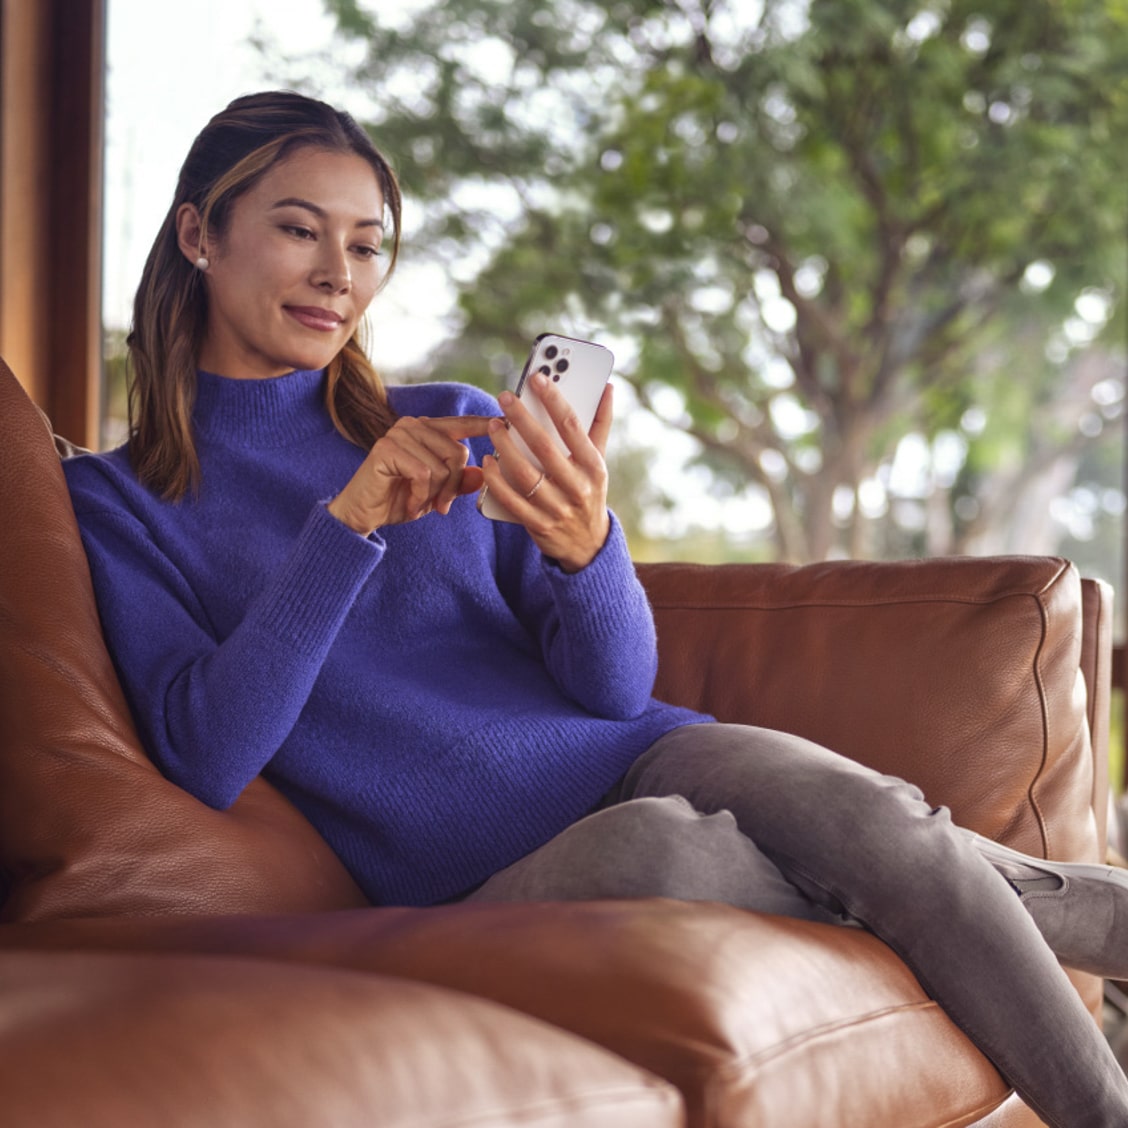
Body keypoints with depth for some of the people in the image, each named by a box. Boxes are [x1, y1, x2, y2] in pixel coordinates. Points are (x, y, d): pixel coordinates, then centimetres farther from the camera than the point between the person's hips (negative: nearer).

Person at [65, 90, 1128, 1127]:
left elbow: (616, 686, 3)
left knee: (871, 813, -29)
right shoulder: (116, 497, 5)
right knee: (661, 847, -35)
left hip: (630, 760, 3)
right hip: (481, 880, -3)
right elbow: (206, 757, -10)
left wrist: (583, 544, -20)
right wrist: (349, 522, -19)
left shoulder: (456, 423, 11)